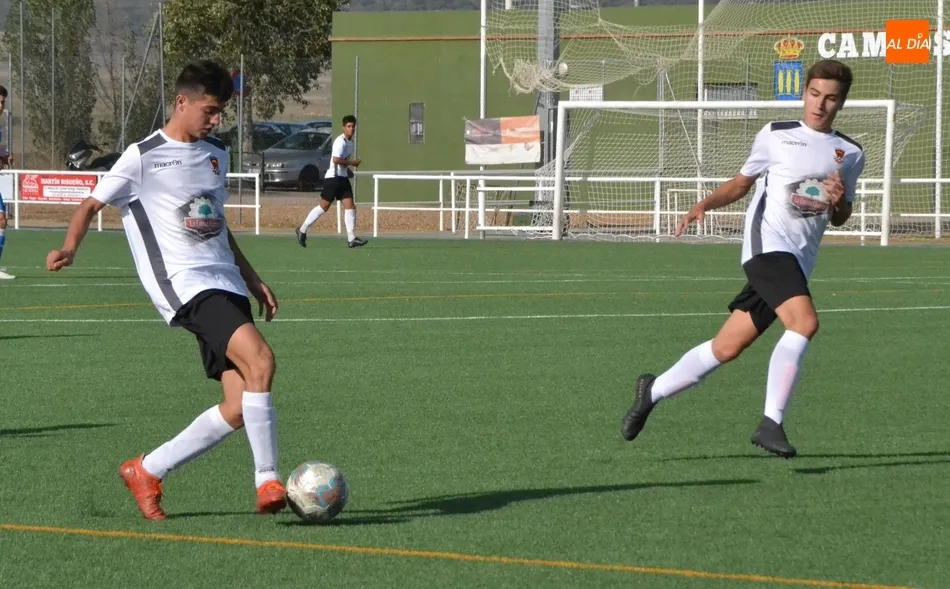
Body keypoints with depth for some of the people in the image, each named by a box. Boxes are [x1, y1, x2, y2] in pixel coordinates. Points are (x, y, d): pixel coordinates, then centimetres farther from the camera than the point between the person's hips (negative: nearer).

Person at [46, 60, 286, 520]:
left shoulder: (215, 155, 18)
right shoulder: (143, 158, -3)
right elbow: (92, 204, 1)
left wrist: (251, 278, 29)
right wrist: (69, 249, -17)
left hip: (226, 285, 8)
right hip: (184, 285, -8)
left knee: (239, 408, -2)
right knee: (259, 360, -28)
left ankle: (147, 472, 13)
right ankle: (268, 481, -22)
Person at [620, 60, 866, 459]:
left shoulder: (850, 155, 15)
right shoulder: (775, 135, 8)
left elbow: (840, 218, 21)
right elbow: (743, 181, 20)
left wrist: (840, 202, -2)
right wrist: (704, 205, 4)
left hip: (799, 261, 4)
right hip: (768, 243, -4)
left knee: (726, 348, 5)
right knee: (805, 321, -29)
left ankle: (653, 391, 25)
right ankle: (771, 423, -26)